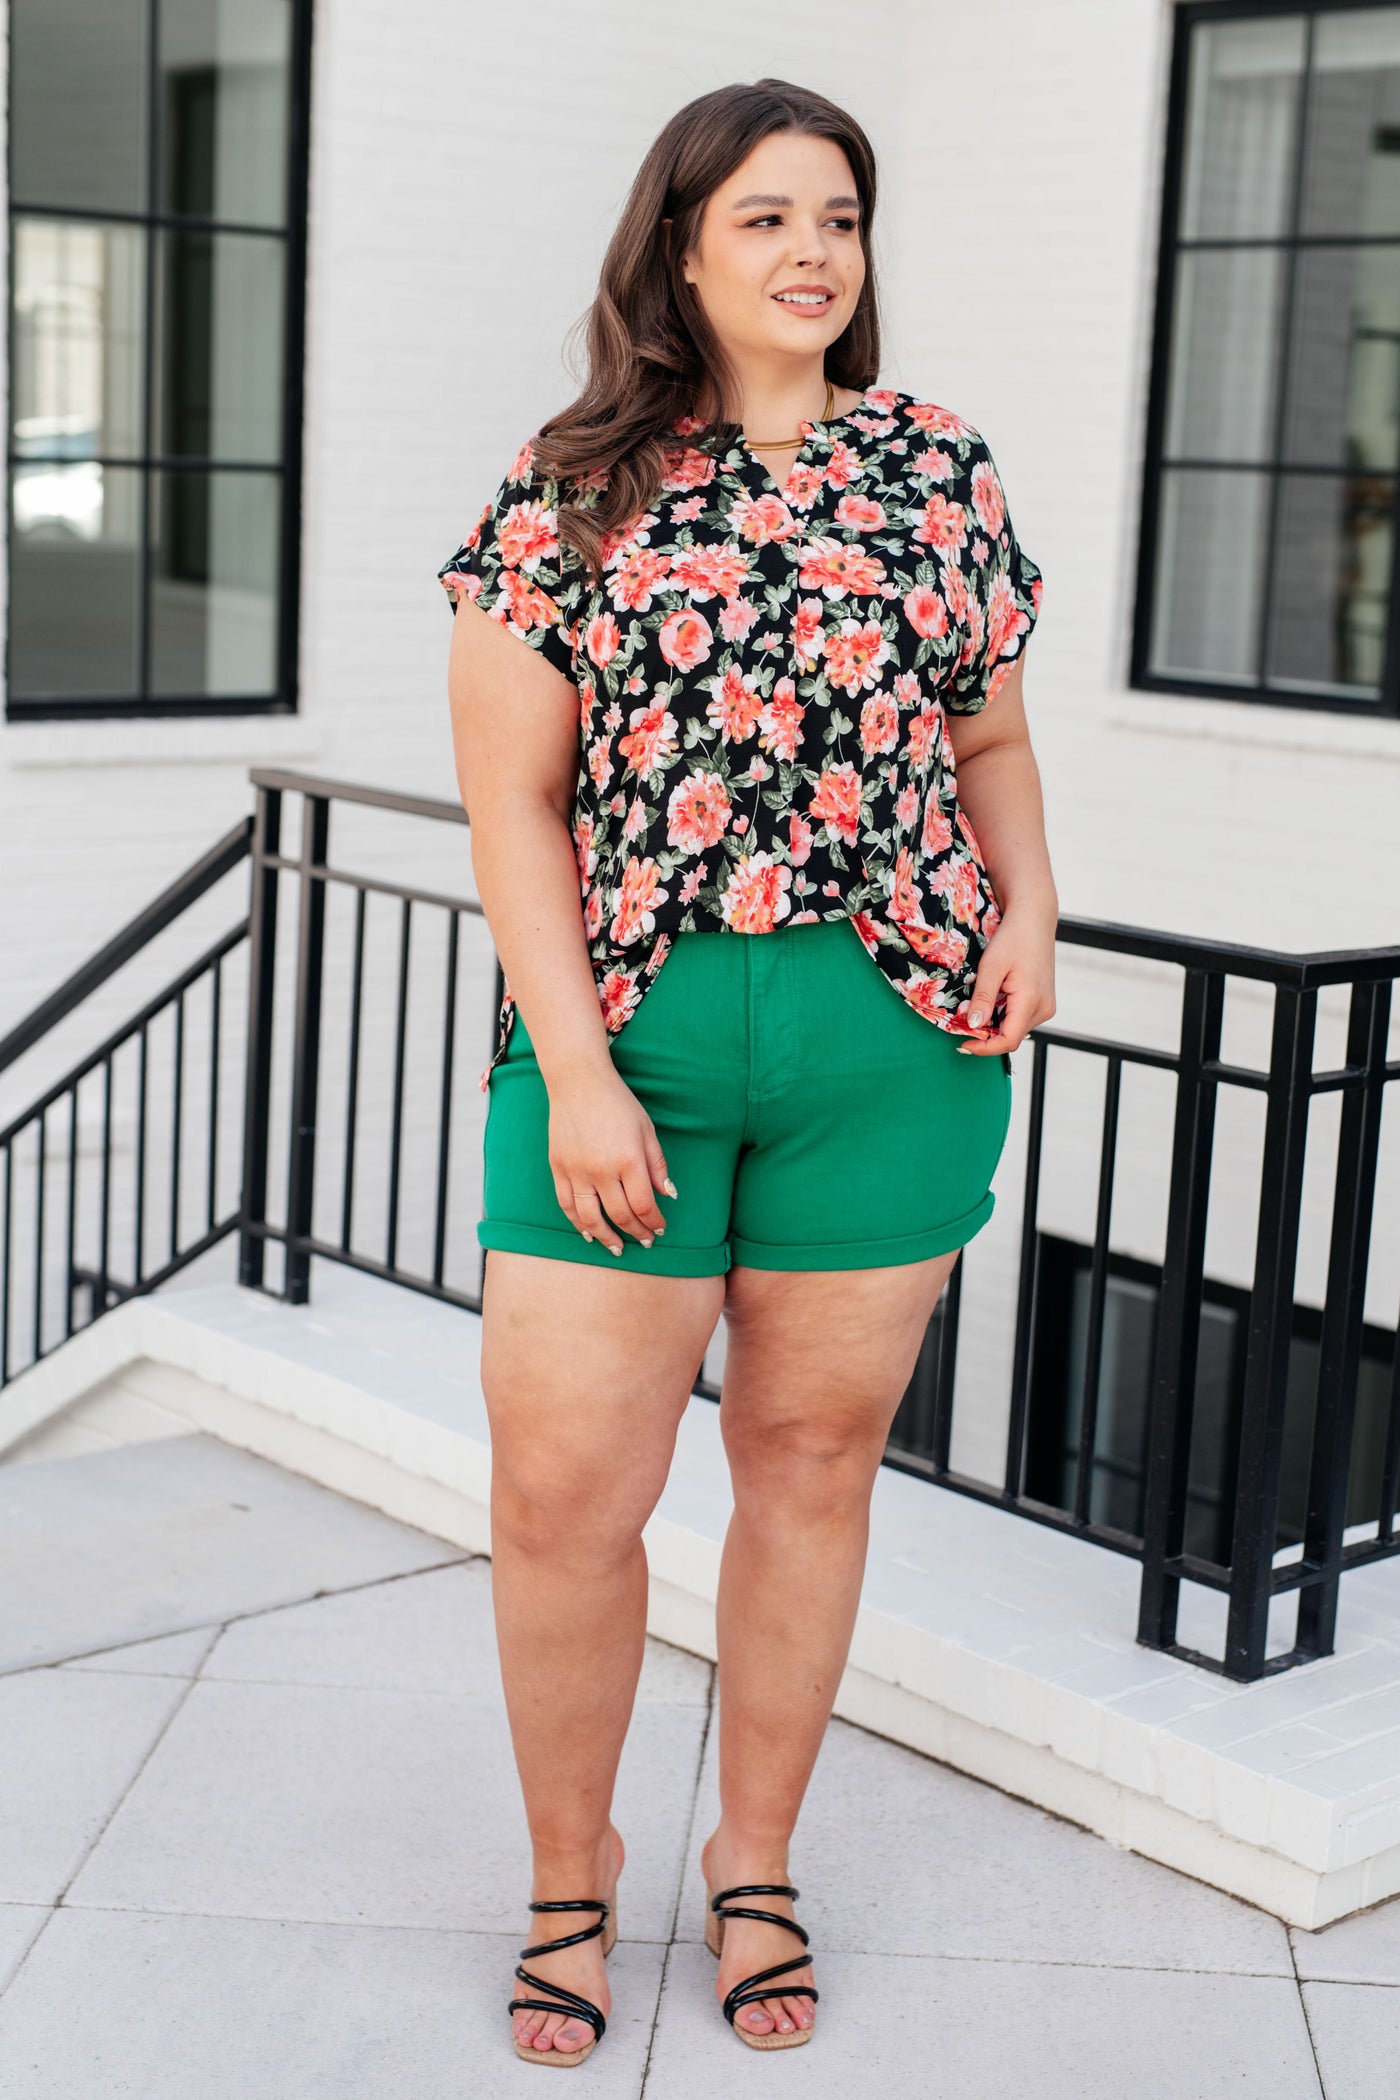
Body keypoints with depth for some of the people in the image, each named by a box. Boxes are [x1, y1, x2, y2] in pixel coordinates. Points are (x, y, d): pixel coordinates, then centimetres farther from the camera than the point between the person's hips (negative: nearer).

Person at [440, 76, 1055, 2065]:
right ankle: (571, 1866, 24)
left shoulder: (941, 468, 9)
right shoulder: (573, 482, 2)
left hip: (896, 1040, 2)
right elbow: (511, 795, -3)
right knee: (563, 1489, -1)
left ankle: (756, 1861, 30)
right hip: (625, 1032, -1)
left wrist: (1030, 906, -2)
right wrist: (575, 1065, -11)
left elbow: (992, 736, 17)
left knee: (814, 1452, 11)